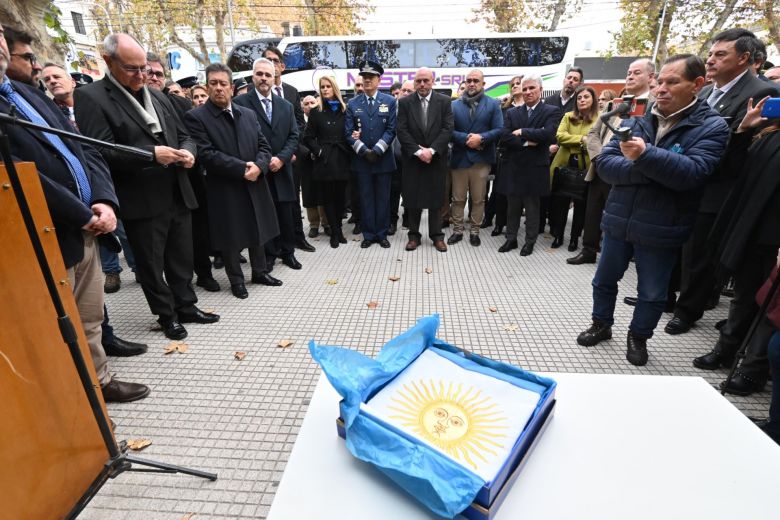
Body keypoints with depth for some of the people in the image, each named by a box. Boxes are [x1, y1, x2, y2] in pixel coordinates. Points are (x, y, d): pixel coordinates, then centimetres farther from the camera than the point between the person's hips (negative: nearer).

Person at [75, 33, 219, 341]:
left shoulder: (158, 97, 17)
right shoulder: (91, 97, -5)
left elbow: (183, 134, 18)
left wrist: (187, 151, -5)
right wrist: (151, 154, -23)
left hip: (177, 195, 6)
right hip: (142, 201, -6)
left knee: (182, 258, 15)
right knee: (151, 263, 7)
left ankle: (186, 307, 30)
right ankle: (167, 316, 23)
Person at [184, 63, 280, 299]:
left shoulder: (249, 114, 11)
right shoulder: (195, 117, -5)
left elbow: (264, 146, 7)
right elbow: (206, 154, -15)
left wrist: (258, 166, -14)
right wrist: (241, 168, -20)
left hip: (255, 185, 5)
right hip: (224, 189, -4)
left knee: (258, 232, 14)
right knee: (230, 238, 5)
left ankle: (259, 271, 33)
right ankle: (236, 280, 22)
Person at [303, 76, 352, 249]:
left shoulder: (344, 110, 9)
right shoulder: (316, 111, 4)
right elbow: (308, 137, 3)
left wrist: (349, 151, -1)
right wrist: (318, 151, -8)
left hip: (342, 160, 2)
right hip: (324, 161, -2)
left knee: (340, 196, 7)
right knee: (328, 198, 3)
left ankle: (337, 230, 22)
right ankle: (335, 232, 14)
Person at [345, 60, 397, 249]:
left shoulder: (389, 101, 4)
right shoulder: (352, 103, 7)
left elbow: (391, 130, -4)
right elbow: (348, 132, 0)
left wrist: (377, 150, -14)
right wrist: (364, 151, -12)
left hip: (383, 159, -1)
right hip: (361, 159, 1)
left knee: (383, 198, 5)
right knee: (366, 198, 5)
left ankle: (382, 234, 15)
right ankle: (369, 234, 14)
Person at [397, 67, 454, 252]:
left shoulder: (445, 101, 2)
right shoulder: (405, 102, 2)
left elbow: (448, 128, -5)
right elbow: (402, 131, -5)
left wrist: (432, 150, -15)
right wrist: (418, 151, -15)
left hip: (436, 158, 0)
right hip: (412, 158, 0)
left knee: (435, 198, 6)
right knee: (413, 198, 4)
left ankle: (437, 236, 15)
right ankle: (414, 235, 16)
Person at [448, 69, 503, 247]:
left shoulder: (493, 104, 5)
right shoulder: (454, 105, 8)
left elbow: (499, 130, -3)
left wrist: (481, 138, -18)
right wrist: (466, 138, -15)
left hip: (481, 158, -1)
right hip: (459, 158, 1)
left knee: (478, 199, 6)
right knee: (458, 199, 7)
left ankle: (474, 231, 17)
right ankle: (457, 230, 18)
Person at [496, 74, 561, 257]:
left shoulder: (551, 111, -1)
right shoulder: (511, 113, 8)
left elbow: (548, 134, -18)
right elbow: (504, 138, -6)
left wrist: (522, 132, -12)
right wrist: (526, 142, -16)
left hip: (535, 168, -3)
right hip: (513, 167, 3)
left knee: (532, 207, 8)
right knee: (512, 206, 11)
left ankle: (530, 241, 20)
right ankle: (511, 239, 23)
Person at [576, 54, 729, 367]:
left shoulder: (712, 127, -5)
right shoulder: (637, 120, 4)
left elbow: (691, 173, -21)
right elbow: (604, 163, -7)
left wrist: (645, 156, -32)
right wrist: (650, 171, -19)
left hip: (661, 230, -3)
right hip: (618, 221, 3)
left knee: (653, 294, 13)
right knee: (604, 280, 16)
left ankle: (638, 337, 35)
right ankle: (602, 325, 38)